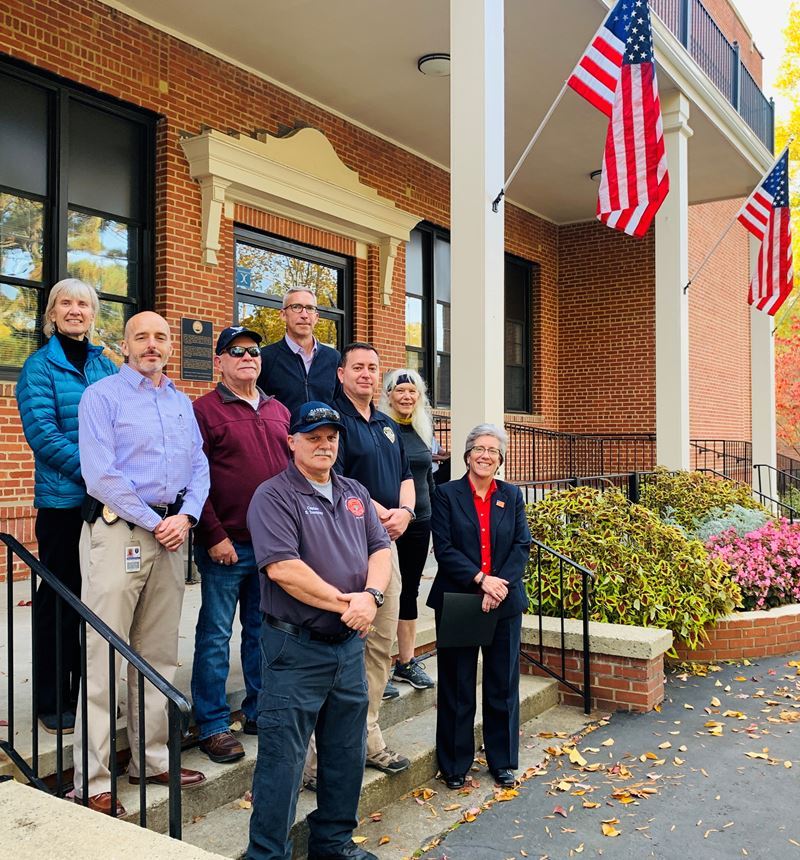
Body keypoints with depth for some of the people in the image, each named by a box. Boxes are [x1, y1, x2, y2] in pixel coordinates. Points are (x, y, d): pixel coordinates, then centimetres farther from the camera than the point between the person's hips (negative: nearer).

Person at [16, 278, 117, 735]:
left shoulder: (106, 366, 12)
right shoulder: (40, 366, -3)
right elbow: (42, 432, -12)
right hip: (63, 499, -4)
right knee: (61, 598, 5)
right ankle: (53, 702, 20)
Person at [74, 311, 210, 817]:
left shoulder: (182, 403, 16)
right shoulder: (102, 396, -2)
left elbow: (200, 467, 12)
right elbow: (100, 475, -12)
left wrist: (186, 516, -6)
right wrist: (154, 523, -12)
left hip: (173, 532, 6)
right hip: (119, 530, -6)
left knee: (160, 654, 12)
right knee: (104, 656, -4)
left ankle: (152, 759, 24)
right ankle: (94, 781, 4)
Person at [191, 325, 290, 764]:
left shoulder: (279, 411, 13)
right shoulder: (205, 410, -4)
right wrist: (214, 535, -14)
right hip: (226, 546, -5)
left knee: (263, 630, 15)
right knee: (215, 634, 4)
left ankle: (260, 711, 28)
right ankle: (212, 725, 15)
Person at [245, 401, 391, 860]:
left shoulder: (355, 494, 12)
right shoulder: (274, 496, -10)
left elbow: (380, 549, 7)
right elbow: (282, 567, -21)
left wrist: (371, 595, -14)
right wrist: (346, 603, -17)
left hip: (350, 645, 7)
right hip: (296, 648, -7)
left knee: (347, 753, 17)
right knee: (282, 759, 2)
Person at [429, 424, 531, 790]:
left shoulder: (512, 495, 8)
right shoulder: (447, 494, -1)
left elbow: (522, 546, 1)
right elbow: (444, 549, -8)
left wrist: (501, 585, -13)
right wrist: (481, 580, -18)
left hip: (505, 603, 2)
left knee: (503, 686, 11)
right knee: (457, 687, 7)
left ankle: (502, 762, 27)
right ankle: (454, 765, 22)